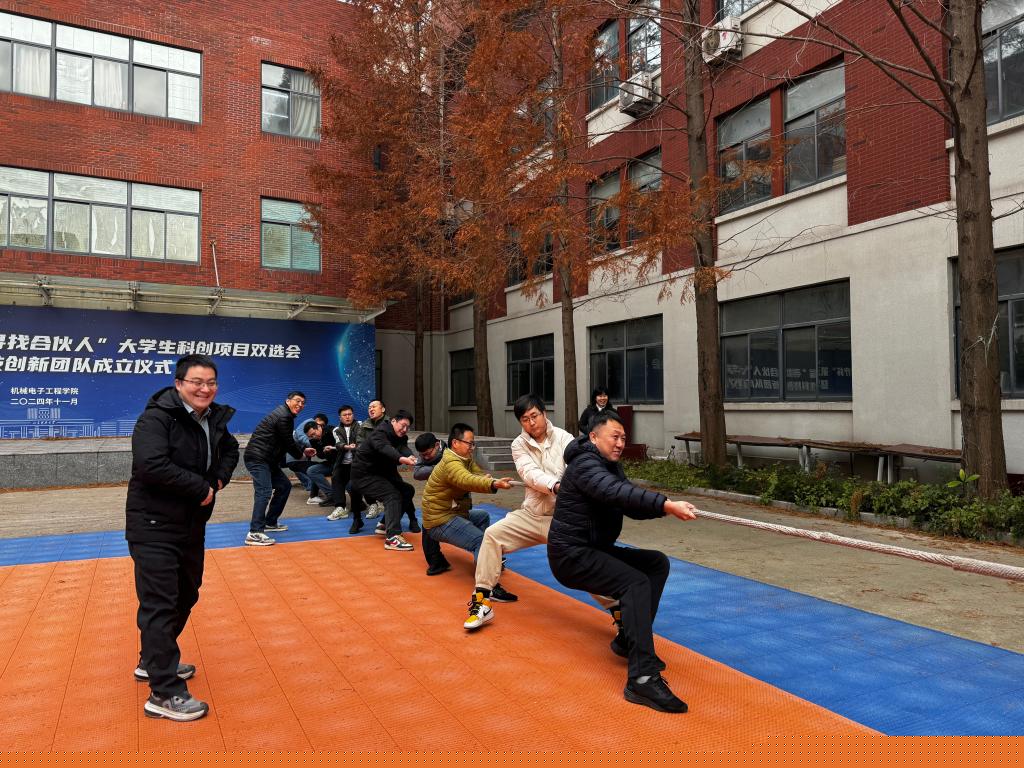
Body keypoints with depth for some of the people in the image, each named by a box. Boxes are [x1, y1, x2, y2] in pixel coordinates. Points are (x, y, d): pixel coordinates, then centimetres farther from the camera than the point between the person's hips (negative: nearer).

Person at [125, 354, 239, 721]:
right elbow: (152, 465, -31)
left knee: (185, 596, 19)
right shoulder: (157, 417, -18)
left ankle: (152, 661, 39)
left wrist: (220, 478, 2)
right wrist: (201, 488, -22)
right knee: (160, 604, -5)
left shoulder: (214, 419, 4)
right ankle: (165, 693, 2)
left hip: (193, 525, 8)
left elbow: (230, 449, 23)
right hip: (154, 526, -8)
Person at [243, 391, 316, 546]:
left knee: (284, 486, 16)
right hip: (258, 458, -11)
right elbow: (288, 443, -12)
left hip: (268, 459, 11)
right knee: (264, 492, -20)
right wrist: (302, 453, 5)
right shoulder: (283, 417, -13)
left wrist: (303, 450, 13)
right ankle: (254, 533, -26)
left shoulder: (286, 415, 19)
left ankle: (270, 522, 25)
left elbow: (288, 441, 24)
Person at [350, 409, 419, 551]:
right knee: (392, 495, -26)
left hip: (382, 474, 9)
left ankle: (386, 525, 13)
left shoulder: (400, 438, 5)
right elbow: (384, 448, -41)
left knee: (407, 490, 5)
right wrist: (402, 459, -60)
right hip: (364, 475, -9)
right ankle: (392, 537, -35)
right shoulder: (379, 434, -19)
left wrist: (410, 457, -43)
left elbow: (404, 449, -18)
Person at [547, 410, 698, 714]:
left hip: (598, 550, 10)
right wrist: (666, 505, -45)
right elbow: (616, 493, -36)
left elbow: (632, 507, 2)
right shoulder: (585, 464, -17)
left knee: (657, 563, 6)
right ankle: (642, 679, -31)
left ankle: (631, 639, 8)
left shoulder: (611, 466, 14)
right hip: (572, 555, -10)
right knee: (636, 583, -26)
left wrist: (666, 507, -18)